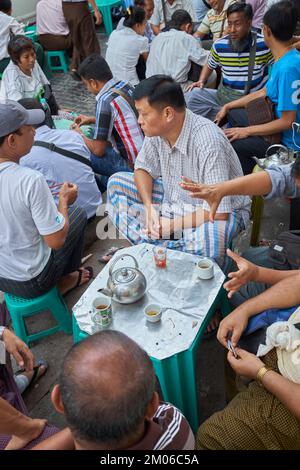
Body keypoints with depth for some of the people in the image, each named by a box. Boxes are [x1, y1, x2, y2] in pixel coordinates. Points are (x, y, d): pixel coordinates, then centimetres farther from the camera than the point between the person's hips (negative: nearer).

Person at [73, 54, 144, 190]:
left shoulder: (105, 101, -19)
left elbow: (98, 150, -13)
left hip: (133, 166, -8)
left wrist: (80, 135, 5)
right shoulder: (125, 86, 4)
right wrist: (92, 120, 27)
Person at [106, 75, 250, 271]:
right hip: (174, 200, 7)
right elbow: (143, 169, 4)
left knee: (211, 236, -42)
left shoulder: (208, 141, -32)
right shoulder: (157, 129, -12)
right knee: (117, 183, -2)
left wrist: (172, 225, -23)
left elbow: (218, 212, -32)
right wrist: (148, 206, -14)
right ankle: (148, 247, -13)